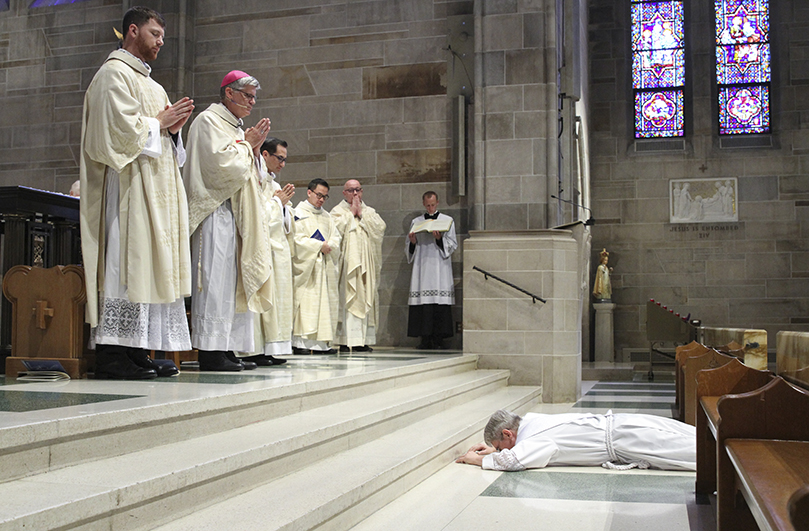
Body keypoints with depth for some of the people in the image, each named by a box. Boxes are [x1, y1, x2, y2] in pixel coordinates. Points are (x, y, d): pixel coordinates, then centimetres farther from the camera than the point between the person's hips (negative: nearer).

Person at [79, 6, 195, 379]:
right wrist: (159, 123, -5)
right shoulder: (114, 74, -3)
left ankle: (136, 350, 4)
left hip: (155, 184, 10)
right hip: (128, 182, -10)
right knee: (126, 260, -13)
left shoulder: (149, 83, 26)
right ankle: (112, 353, -13)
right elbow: (121, 128, -17)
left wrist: (173, 128, 7)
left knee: (151, 263, 4)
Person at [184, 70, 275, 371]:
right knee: (216, 279, -12)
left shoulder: (235, 126, 24)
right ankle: (210, 353, -11)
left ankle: (227, 349, 7)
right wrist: (247, 143, -3)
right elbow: (221, 162, -16)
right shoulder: (208, 121, -3)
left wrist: (255, 147, 9)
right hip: (215, 211, -9)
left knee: (234, 282, 5)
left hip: (236, 214, 9)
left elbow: (250, 174, 24)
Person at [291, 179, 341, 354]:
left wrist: (328, 246, -9)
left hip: (325, 265, 7)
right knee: (305, 301, -12)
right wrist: (319, 246, -12)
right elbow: (297, 239, -11)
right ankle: (300, 342, -11)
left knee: (325, 302, 2)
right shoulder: (298, 213, 0)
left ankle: (321, 342, 4)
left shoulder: (326, 216, 20)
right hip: (305, 265, -7)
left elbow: (336, 238, 12)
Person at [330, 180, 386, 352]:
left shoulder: (369, 211, 20)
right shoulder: (337, 211, 10)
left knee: (365, 298, -2)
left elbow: (380, 228, 1)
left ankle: (363, 340, -1)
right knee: (346, 298, -12)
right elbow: (336, 229, -11)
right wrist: (351, 213, -2)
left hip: (366, 264, 4)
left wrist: (361, 214, -1)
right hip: (346, 264, -4)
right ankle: (345, 340, -13)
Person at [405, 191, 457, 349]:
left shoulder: (447, 220, 12)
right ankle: (425, 339, -3)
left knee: (440, 304, -8)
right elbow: (408, 248, 17)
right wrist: (413, 241, -5)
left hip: (440, 268, -2)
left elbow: (453, 245, 4)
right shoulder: (416, 222, 17)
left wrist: (440, 238, -13)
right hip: (421, 268, 2)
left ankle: (438, 339, -6)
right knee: (422, 303, -6)